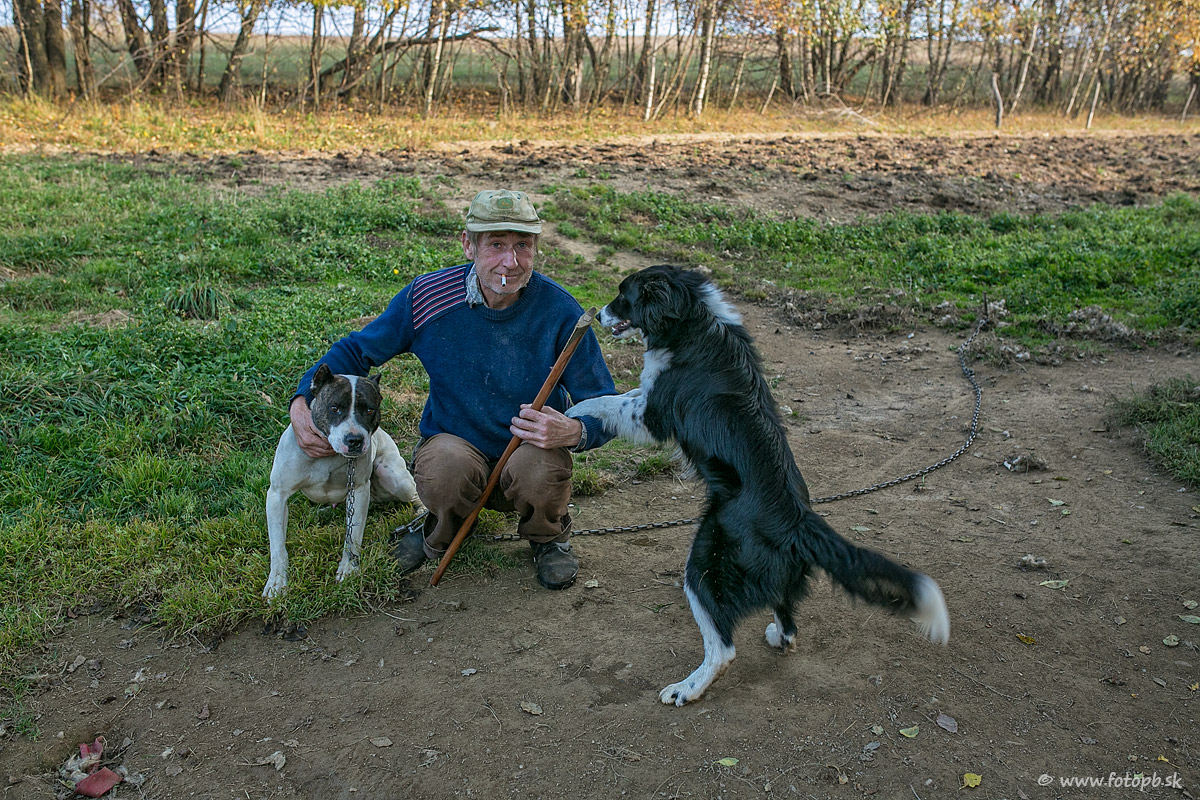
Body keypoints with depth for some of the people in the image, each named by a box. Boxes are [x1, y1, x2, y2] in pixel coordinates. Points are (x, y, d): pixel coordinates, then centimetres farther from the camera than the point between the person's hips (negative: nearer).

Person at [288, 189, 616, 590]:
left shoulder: (560, 312, -17)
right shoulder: (428, 296, -13)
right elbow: (356, 350, 0)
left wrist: (573, 432, -36)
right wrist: (301, 402, -17)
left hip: (529, 449, 0)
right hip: (454, 441, 0)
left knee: (541, 470, -36)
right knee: (445, 469, -36)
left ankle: (549, 535, 4)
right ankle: (440, 530, 5)